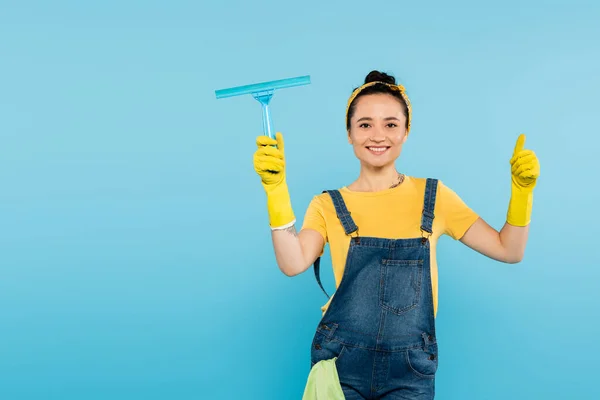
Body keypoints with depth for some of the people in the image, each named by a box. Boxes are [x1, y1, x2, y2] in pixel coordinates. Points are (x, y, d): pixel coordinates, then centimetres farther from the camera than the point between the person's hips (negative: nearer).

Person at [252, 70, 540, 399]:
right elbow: (293, 264, -19)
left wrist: (521, 188, -11)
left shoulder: (433, 196, 2)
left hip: (410, 371, 1)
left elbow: (509, 250, 2)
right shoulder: (328, 205, -1)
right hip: (341, 364, -1)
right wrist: (275, 187, -26)